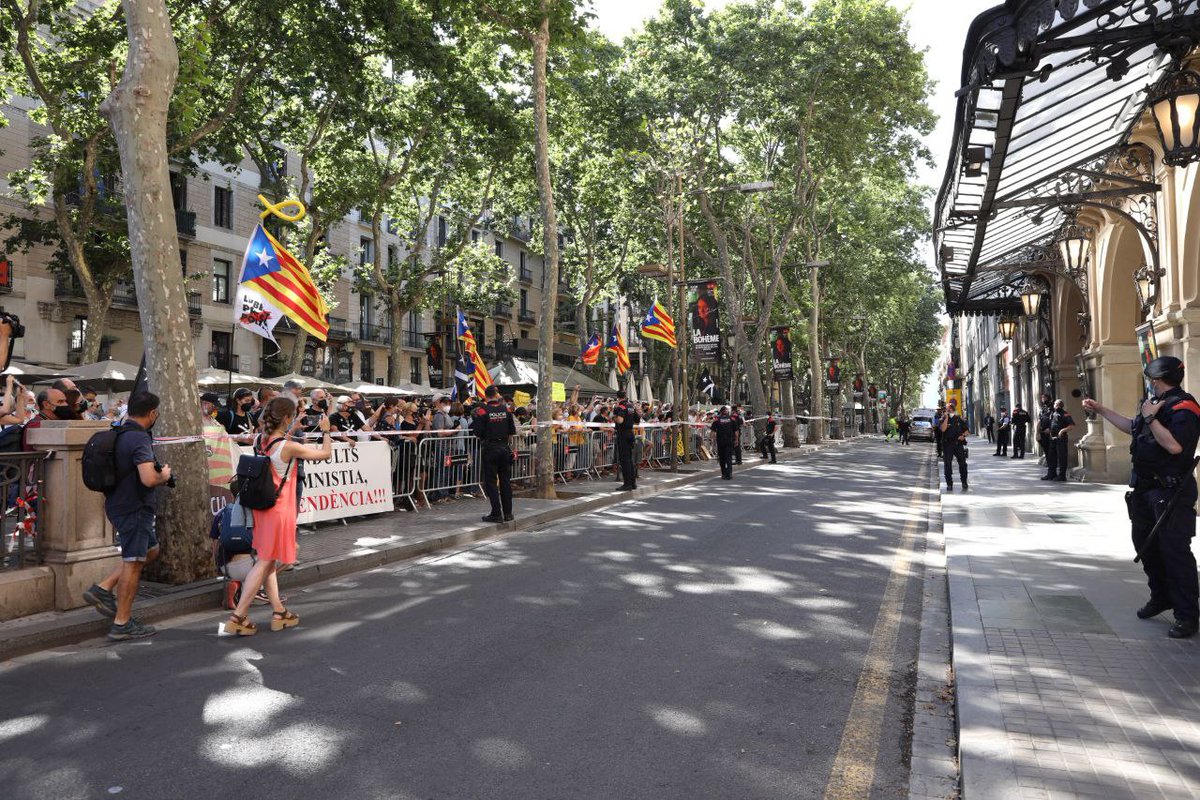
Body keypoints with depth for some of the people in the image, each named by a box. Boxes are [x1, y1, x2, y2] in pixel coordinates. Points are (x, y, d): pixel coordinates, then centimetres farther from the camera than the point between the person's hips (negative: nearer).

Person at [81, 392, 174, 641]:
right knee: (133, 563, 0)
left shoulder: (117, 434, 9)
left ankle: (103, 589, 16)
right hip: (135, 508, -9)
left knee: (150, 550, 22)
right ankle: (122, 624, 8)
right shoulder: (140, 438, -20)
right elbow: (149, 479, -31)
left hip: (118, 505, 9)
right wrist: (164, 476, -10)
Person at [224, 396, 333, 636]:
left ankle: (279, 613, 24)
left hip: (261, 506, 8)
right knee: (264, 563, 1)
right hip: (279, 508, -8)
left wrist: (293, 430, 23)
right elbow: (326, 454, -10)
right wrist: (325, 430, 4)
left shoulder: (259, 440, -1)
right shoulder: (289, 447, -20)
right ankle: (238, 617, 3)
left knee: (268, 561, 14)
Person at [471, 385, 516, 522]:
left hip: (489, 449, -4)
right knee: (506, 480, 11)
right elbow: (512, 432, 5)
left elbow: (477, 433, -11)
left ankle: (497, 513, 0)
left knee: (490, 481, 3)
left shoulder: (482, 411, -9)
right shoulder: (506, 409, 2)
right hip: (505, 448, 4)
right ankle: (507, 513, 16)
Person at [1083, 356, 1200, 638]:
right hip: (1145, 488, 10)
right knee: (1145, 544, 18)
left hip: (1171, 491, -10)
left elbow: (1174, 445, -30)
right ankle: (1160, 598, 33)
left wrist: (1151, 418, -22)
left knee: (1175, 551, -6)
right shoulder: (1153, 403, 12)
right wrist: (1100, 409, 32)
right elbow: (1131, 426, 29)